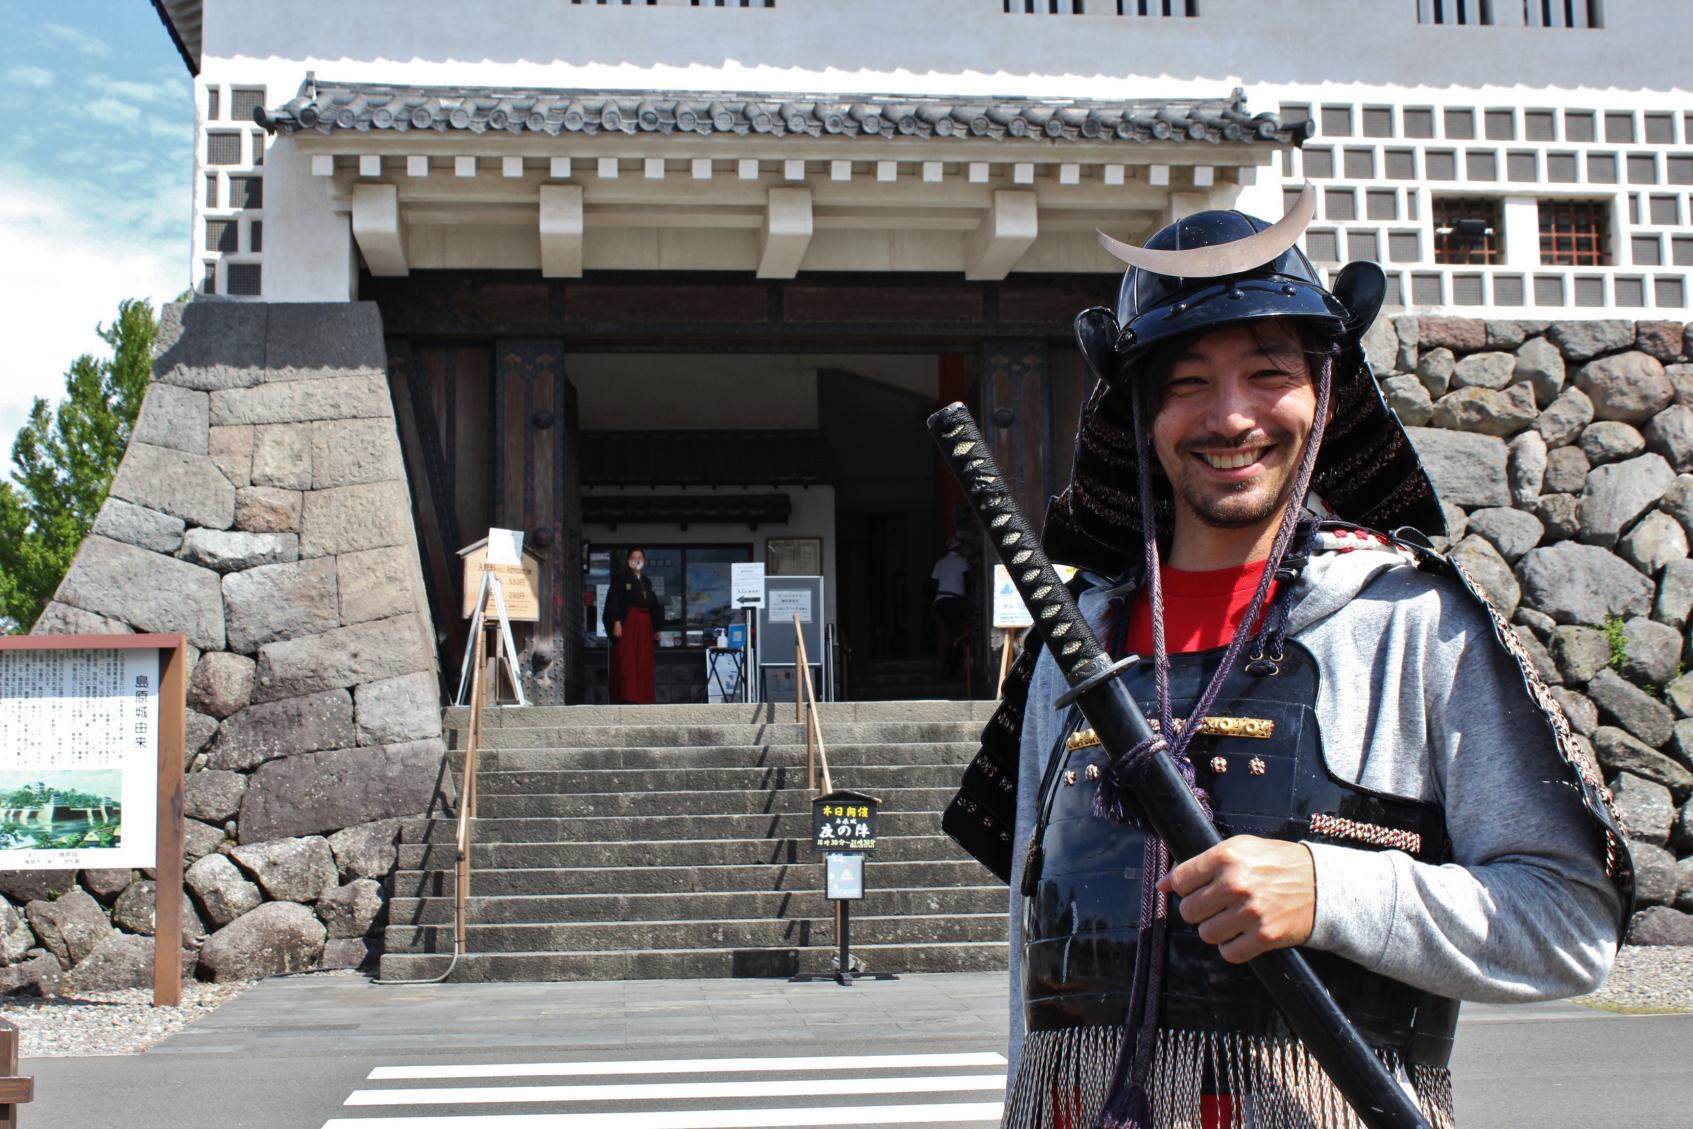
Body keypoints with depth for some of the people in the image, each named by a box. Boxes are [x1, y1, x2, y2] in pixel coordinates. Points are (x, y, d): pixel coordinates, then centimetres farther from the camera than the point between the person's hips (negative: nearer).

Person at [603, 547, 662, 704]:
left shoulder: (647, 582, 20)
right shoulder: (620, 578, 4)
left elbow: (654, 607, 19)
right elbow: (614, 601, -6)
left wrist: (656, 628, 12)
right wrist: (616, 622, -17)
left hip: (645, 625, 6)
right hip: (627, 623, -6)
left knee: (643, 664, 2)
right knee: (626, 662, -13)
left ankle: (641, 699, 2)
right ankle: (625, 698, -20)